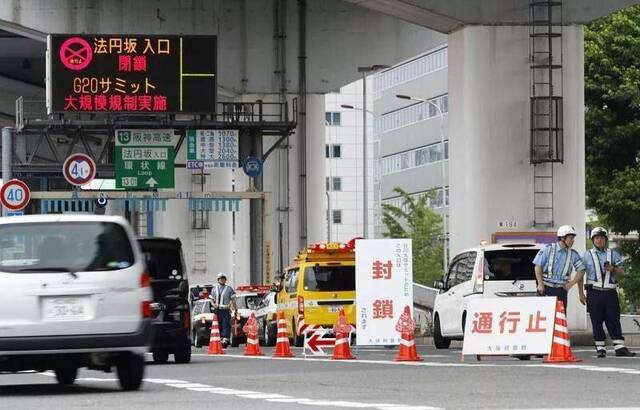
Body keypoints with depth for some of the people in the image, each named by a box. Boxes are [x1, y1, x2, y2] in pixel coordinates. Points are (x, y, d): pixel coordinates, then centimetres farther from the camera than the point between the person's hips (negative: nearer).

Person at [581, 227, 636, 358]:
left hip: (610, 293, 1)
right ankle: (600, 348, 1)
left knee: (614, 320, -5)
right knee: (597, 322, -2)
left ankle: (619, 348, -9)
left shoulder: (614, 254, 15)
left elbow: (621, 273, 11)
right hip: (594, 292, -1)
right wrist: (581, 293, 3)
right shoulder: (587, 256, 11)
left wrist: (613, 269, -10)